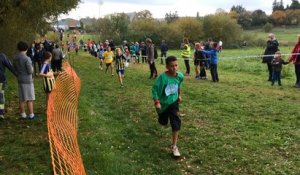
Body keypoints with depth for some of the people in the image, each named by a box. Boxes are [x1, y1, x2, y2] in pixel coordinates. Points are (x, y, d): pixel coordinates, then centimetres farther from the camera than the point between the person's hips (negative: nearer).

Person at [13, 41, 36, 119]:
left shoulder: (15, 58, 2)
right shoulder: (27, 58, -18)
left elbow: (14, 69, 9)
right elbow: (30, 71, -17)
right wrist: (32, 69, 3)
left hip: (20, 80, 6)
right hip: (28, 80, -6)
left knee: (22, 99, 13)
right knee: (30, 99, 2)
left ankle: (23, 114, 20)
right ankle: (31, 115, 7)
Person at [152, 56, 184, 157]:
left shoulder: (180, 76, -13)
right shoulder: (162, 77, -28)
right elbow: (154, 89, -23)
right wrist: (157, 102, -30)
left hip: (173, 101, 2)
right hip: (163, 103, -2)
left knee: (176, 122, -13)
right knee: (163, 122, 19)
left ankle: (174, 146, -4)